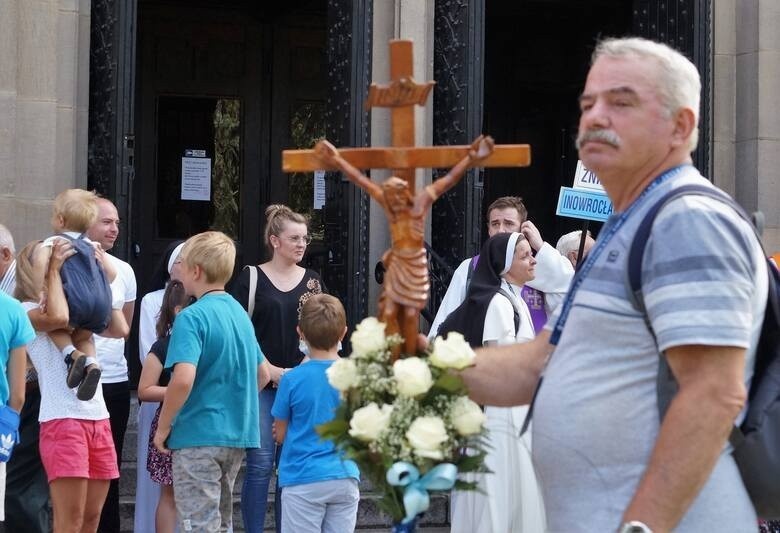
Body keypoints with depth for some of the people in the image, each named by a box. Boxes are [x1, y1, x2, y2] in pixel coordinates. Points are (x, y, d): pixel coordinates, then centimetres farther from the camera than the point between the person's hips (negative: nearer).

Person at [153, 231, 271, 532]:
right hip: (238, 434, 8)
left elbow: (183, 378, -26)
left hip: (199, 436, -8)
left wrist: (163, 426, -14)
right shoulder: (240, 313, 10)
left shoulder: (192, 317, -14)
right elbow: (263, 374, 17)